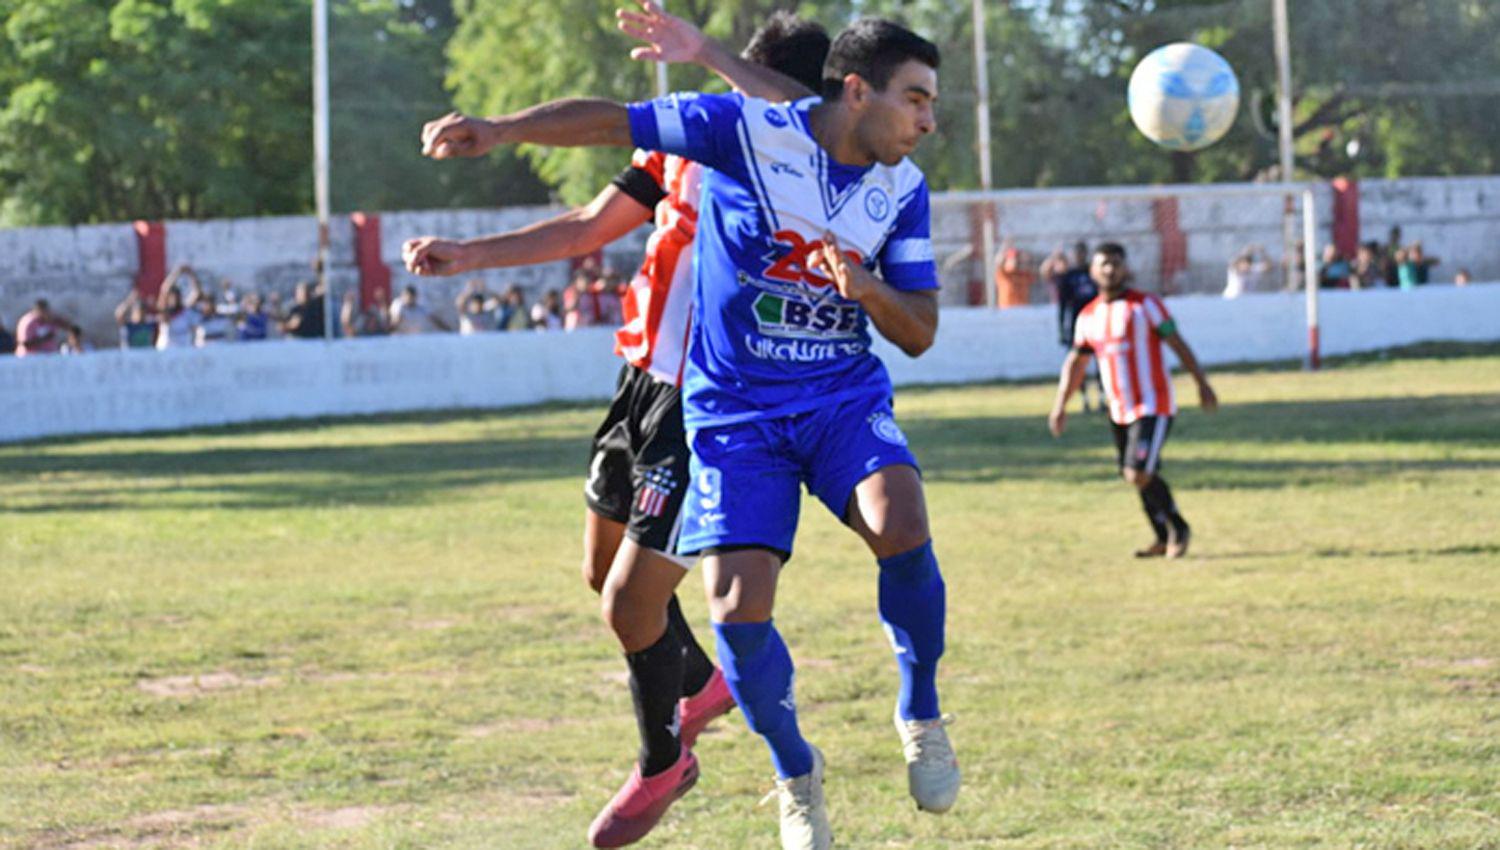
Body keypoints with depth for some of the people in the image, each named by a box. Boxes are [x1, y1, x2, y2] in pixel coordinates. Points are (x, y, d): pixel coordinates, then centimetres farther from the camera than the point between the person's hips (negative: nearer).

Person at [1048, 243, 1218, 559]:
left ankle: (1178, 529, 2)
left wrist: (1202, 383, -5)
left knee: (1139, 475, -17)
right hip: (1120, 412, 6)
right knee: (1137, 477, 11)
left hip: (1153, 408, -6)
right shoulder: (1088, 316, 10)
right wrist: (1060, 405, 14)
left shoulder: (1144, 305, -6)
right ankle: (1164, 539, 25)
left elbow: (1177, 343, -4)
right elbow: (1076, 361, 19)